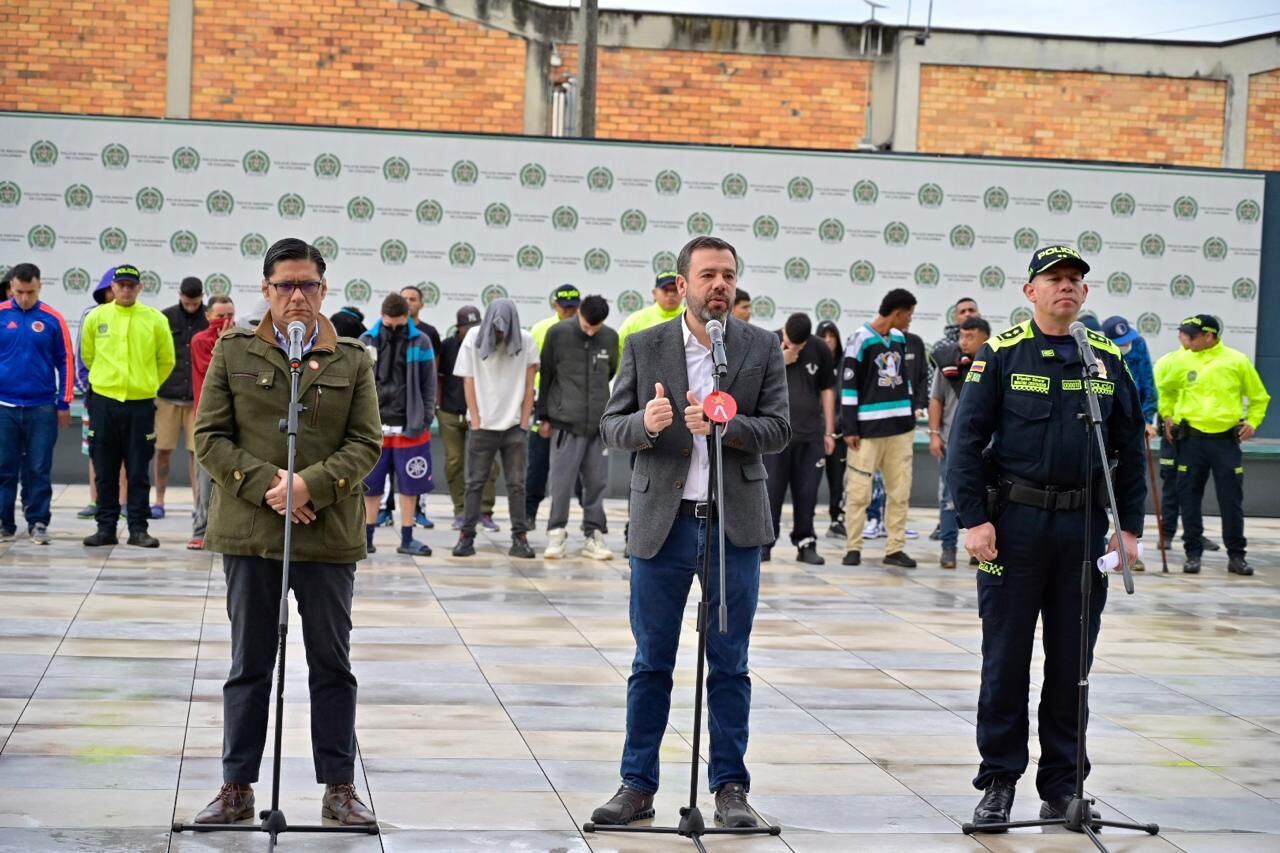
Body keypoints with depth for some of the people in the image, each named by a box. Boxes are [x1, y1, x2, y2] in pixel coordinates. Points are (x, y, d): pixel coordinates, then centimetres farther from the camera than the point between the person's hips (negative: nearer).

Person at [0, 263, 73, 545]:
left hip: (42, 408, 0)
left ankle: (38, 523, 11)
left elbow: (66, 361, 4)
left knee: (39, 470, 3)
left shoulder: (52, 319, 0)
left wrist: (64, 404, 3)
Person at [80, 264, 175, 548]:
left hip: (140, 404, -1)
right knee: (105, 472, 6)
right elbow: (88, 356, 15)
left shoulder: (155, 320, -1)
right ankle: (106, 527, 13)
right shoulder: (96, 317, 2)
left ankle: (138, 529, 8)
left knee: (139, 472, 2)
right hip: (104, 402, 1)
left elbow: (166, 361, 10)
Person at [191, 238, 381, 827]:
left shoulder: (353, 360, 3)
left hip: (330, 534, 0)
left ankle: (339, 787, 17)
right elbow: (210, 437, -1)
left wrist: (310, 485, -16)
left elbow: (366, 444, -1)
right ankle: (236, 788, 16)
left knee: (333, 666, 8)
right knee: (249, 667, 9)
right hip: (250, 532, 0)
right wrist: (265, 486, -14)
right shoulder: (234, 352, 2)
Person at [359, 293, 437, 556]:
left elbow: (429, 384, 3)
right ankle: (367, 536, 16)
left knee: (410, 484, 5)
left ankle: (407, 539, 13)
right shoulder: (367, 341, 3)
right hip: (374, 425, 1)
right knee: (370, 484, 6)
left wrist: (425, 419, -4)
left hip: (409, 426, 0)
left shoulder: (421, 342, 1)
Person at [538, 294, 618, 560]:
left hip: (599, 423, 3)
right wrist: (544, 416, 4)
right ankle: (556, 533, 6)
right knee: (562, 481, -3)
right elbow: (545, 375, 2)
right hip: (565, 422, -3)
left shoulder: (610, 337, 5)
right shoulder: (558, 333, -3)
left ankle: (594, 535, 12)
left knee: (597, 482, 4)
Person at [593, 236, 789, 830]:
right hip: (661, 523, 0)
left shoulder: (762, 348, 4)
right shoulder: (644, 348, 3)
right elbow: (611, 427, 2)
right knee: (650, 664, 7)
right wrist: (645, 422, -19)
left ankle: (730, 787, 14)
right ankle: (638, 786, 14)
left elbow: (778, 429, -3)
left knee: (729, 665, 6)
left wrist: (722, 423, -20)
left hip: (734, 523, 0)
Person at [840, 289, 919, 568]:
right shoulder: (861, 340, -8)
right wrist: (850, 429, -11)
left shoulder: (900, 339, 12)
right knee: (859, 491, -4)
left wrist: (911, 415, 18)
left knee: (899, 491, 6)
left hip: (901, 428, 7)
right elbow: (848, 386, -9)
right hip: (868, 428, -7)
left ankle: (895, 548, 12)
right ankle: (853, 547, 5)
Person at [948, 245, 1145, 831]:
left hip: (1085, 525, 3)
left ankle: (1062, 784, 17)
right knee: (1006, 656, 3)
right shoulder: (1002, 354, -1)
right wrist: (974, 519, -11)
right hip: (1014, 523, -3)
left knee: (1072, 662, 7)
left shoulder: (1109, 360, 8)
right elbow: (966, 440, -4)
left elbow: (1130, 450, 11)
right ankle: (999, 781, 11)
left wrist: (1129, 527, 4)